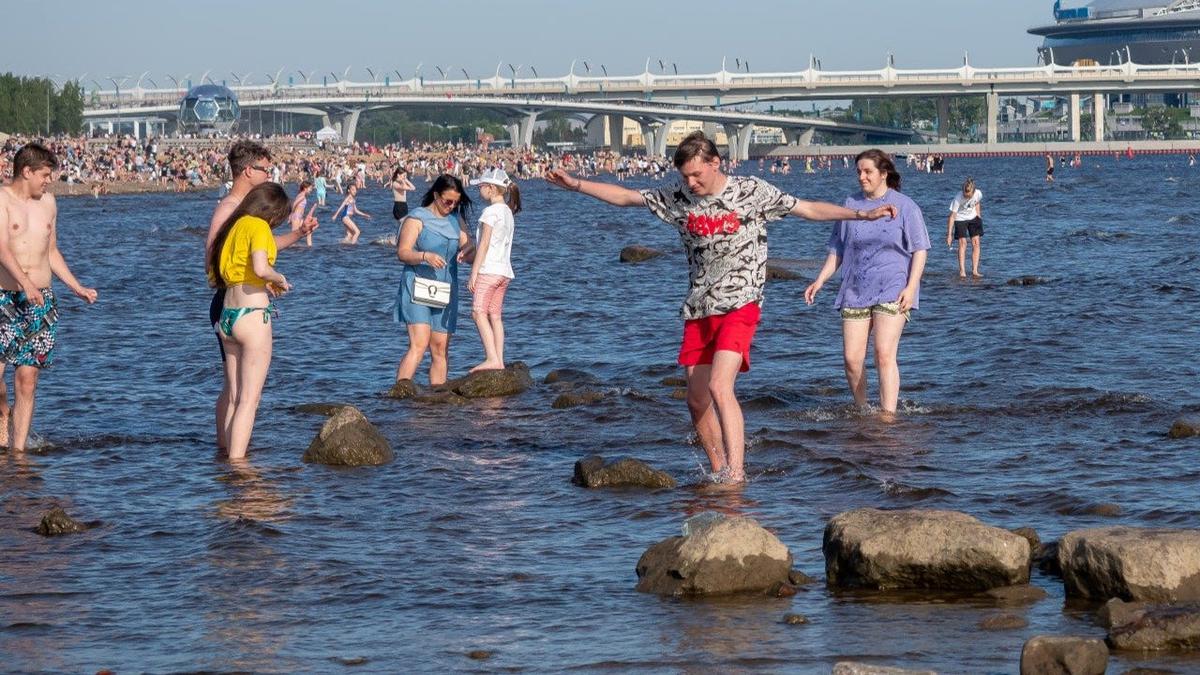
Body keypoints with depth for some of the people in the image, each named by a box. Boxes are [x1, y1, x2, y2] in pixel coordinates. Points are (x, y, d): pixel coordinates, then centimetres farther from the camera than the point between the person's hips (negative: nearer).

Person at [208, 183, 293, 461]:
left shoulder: (233, 226, 15)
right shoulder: (258, 226, -9)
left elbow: (216, 273, 18)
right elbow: (261, 268, -26)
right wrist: (280, 280, -5)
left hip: (227, 314, 8)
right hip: (252, 313, -8)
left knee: (235, 397, 13)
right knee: (249, 400, -5)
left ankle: (231, 458, 14)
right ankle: (237, 460, -9)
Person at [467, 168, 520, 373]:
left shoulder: (491, 212, -10)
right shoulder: (508, 212, 17)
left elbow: (484, 243, -13)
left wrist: (474, 273, -12)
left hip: (489, 270, -9)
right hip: (504, 271, 9)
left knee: (479, 312, -10)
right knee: (495, 314, 7)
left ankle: (492, 358, -21)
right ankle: (499, 360, 2)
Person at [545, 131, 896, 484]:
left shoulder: (753, 191, -6)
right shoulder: (679, 196, 5)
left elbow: (809, 209, -3)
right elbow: (624, 196, 12)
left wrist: (863, 215, -12)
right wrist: (576, 184, 6)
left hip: (739, 306, -5)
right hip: (698, 310, 6)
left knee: (719, 387, -22)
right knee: (696, 400, 4)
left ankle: (736, 474, -24)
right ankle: (719, 472, 19)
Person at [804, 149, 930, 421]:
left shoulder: (904, 207, 1)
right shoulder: (851, 206, 12)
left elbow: (919, 250, 0)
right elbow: (837, 249, 17)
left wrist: (911, 288, -11)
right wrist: (820, 280, 5)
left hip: (892, 290, -4)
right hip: (855, 291, 4)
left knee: (884, 355, -16)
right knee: (852, 358, -3)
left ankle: (888, 416, -17)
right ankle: (861, 412, 14)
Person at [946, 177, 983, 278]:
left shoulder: (978, 194, -21)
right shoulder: (958, 198, -30)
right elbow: (952, 216, -26)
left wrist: (978, 217, 4)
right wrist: (949, 234, -27)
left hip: (973, 218, 3)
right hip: (960, 219, -3)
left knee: (976, 243, -5)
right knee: (962, 243, -12)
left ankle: (975, 271, -3)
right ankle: (962, 271, -8)